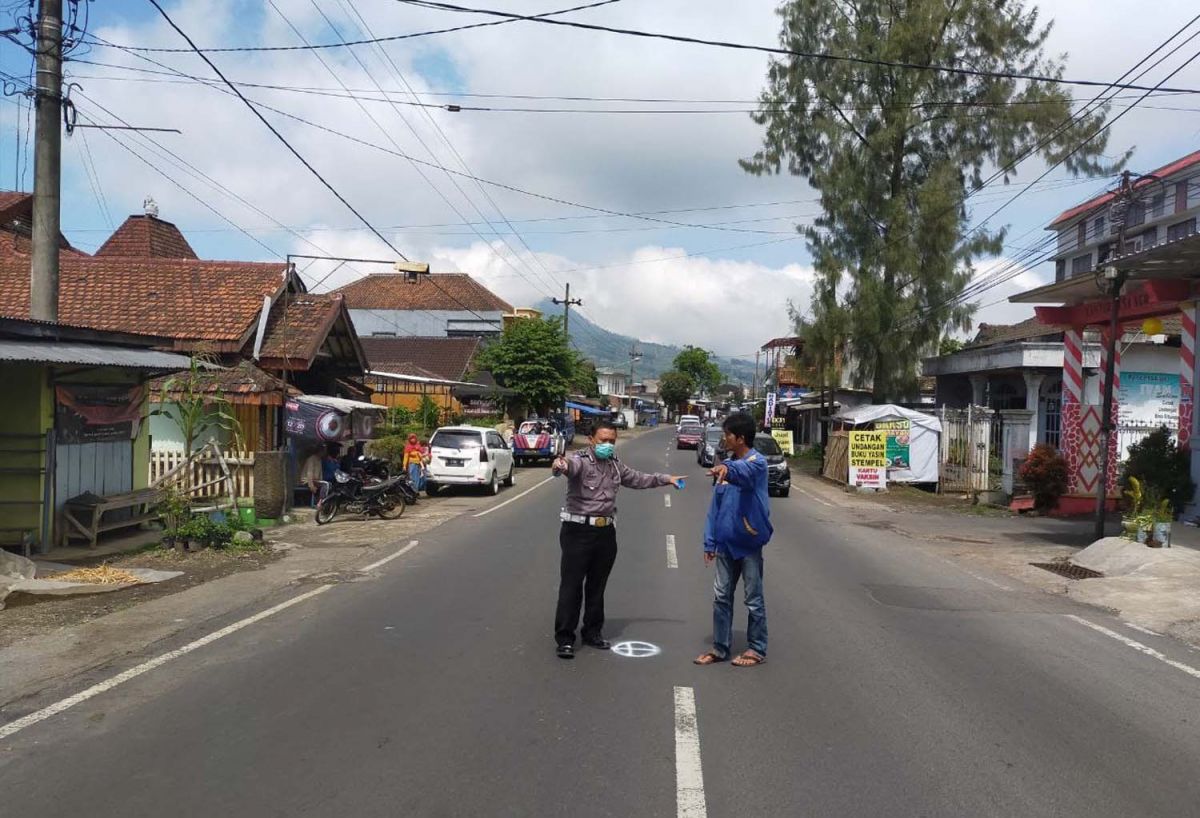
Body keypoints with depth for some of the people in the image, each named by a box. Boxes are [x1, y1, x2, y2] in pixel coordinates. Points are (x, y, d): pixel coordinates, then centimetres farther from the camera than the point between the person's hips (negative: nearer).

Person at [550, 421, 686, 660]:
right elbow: (571, 465, -35)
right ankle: (564, 638, 3)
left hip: (606, 532, 7)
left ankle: (593, 633, 27)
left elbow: (637, 478, 30)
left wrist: (666, 479, 33)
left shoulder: (615, 465, 13)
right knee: (571, 586, -4)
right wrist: (560, 465, -59)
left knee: (597, 586, 15)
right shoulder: (580, 460, -11)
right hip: (579, 531, -7)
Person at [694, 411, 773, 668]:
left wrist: (729, 469, -61)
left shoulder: (757, 462, -12)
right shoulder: (725, 465, 8)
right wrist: (710, 542, 7)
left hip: (749, 543, -6)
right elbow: (715, 507, 10)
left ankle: (757, 649, 19)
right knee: (721, 597, 11)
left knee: (754, 599, 6)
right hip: (725, 544, 7)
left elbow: (745, 470, -39)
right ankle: (720, 647, 22)